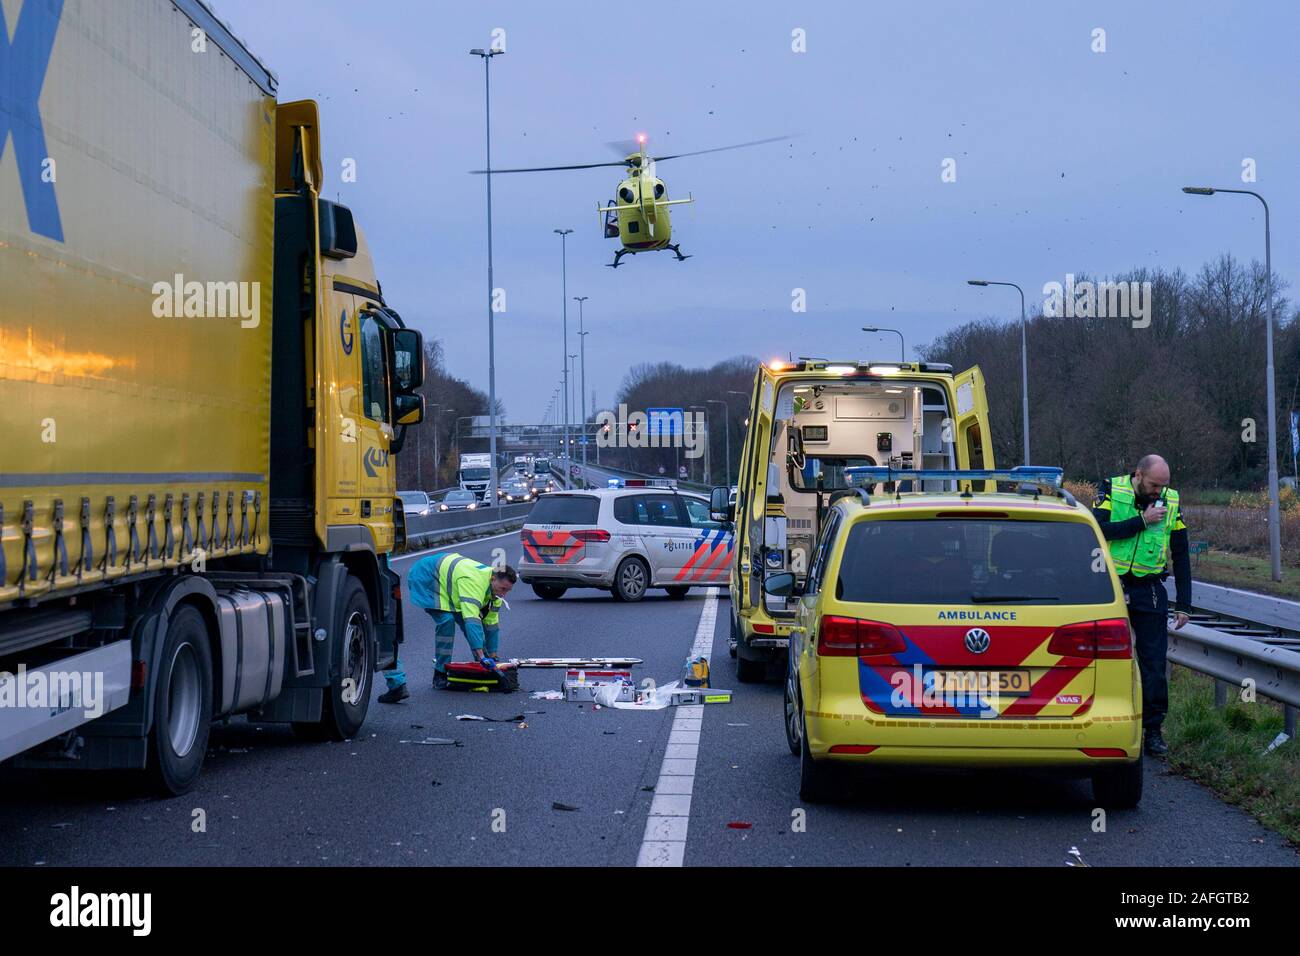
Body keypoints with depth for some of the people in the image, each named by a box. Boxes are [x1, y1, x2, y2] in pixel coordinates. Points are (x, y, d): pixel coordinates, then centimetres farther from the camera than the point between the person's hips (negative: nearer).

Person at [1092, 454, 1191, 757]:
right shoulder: (1111, 490, -4)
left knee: (1154, 664, -1)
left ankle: (1152, 731, 8)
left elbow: (1181, 557, 7)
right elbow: (1099, 530, -19)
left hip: (1150, 592, 2)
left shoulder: (1171, 503, 3)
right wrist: (1142, 521, -20)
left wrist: (1183, 604, 5)